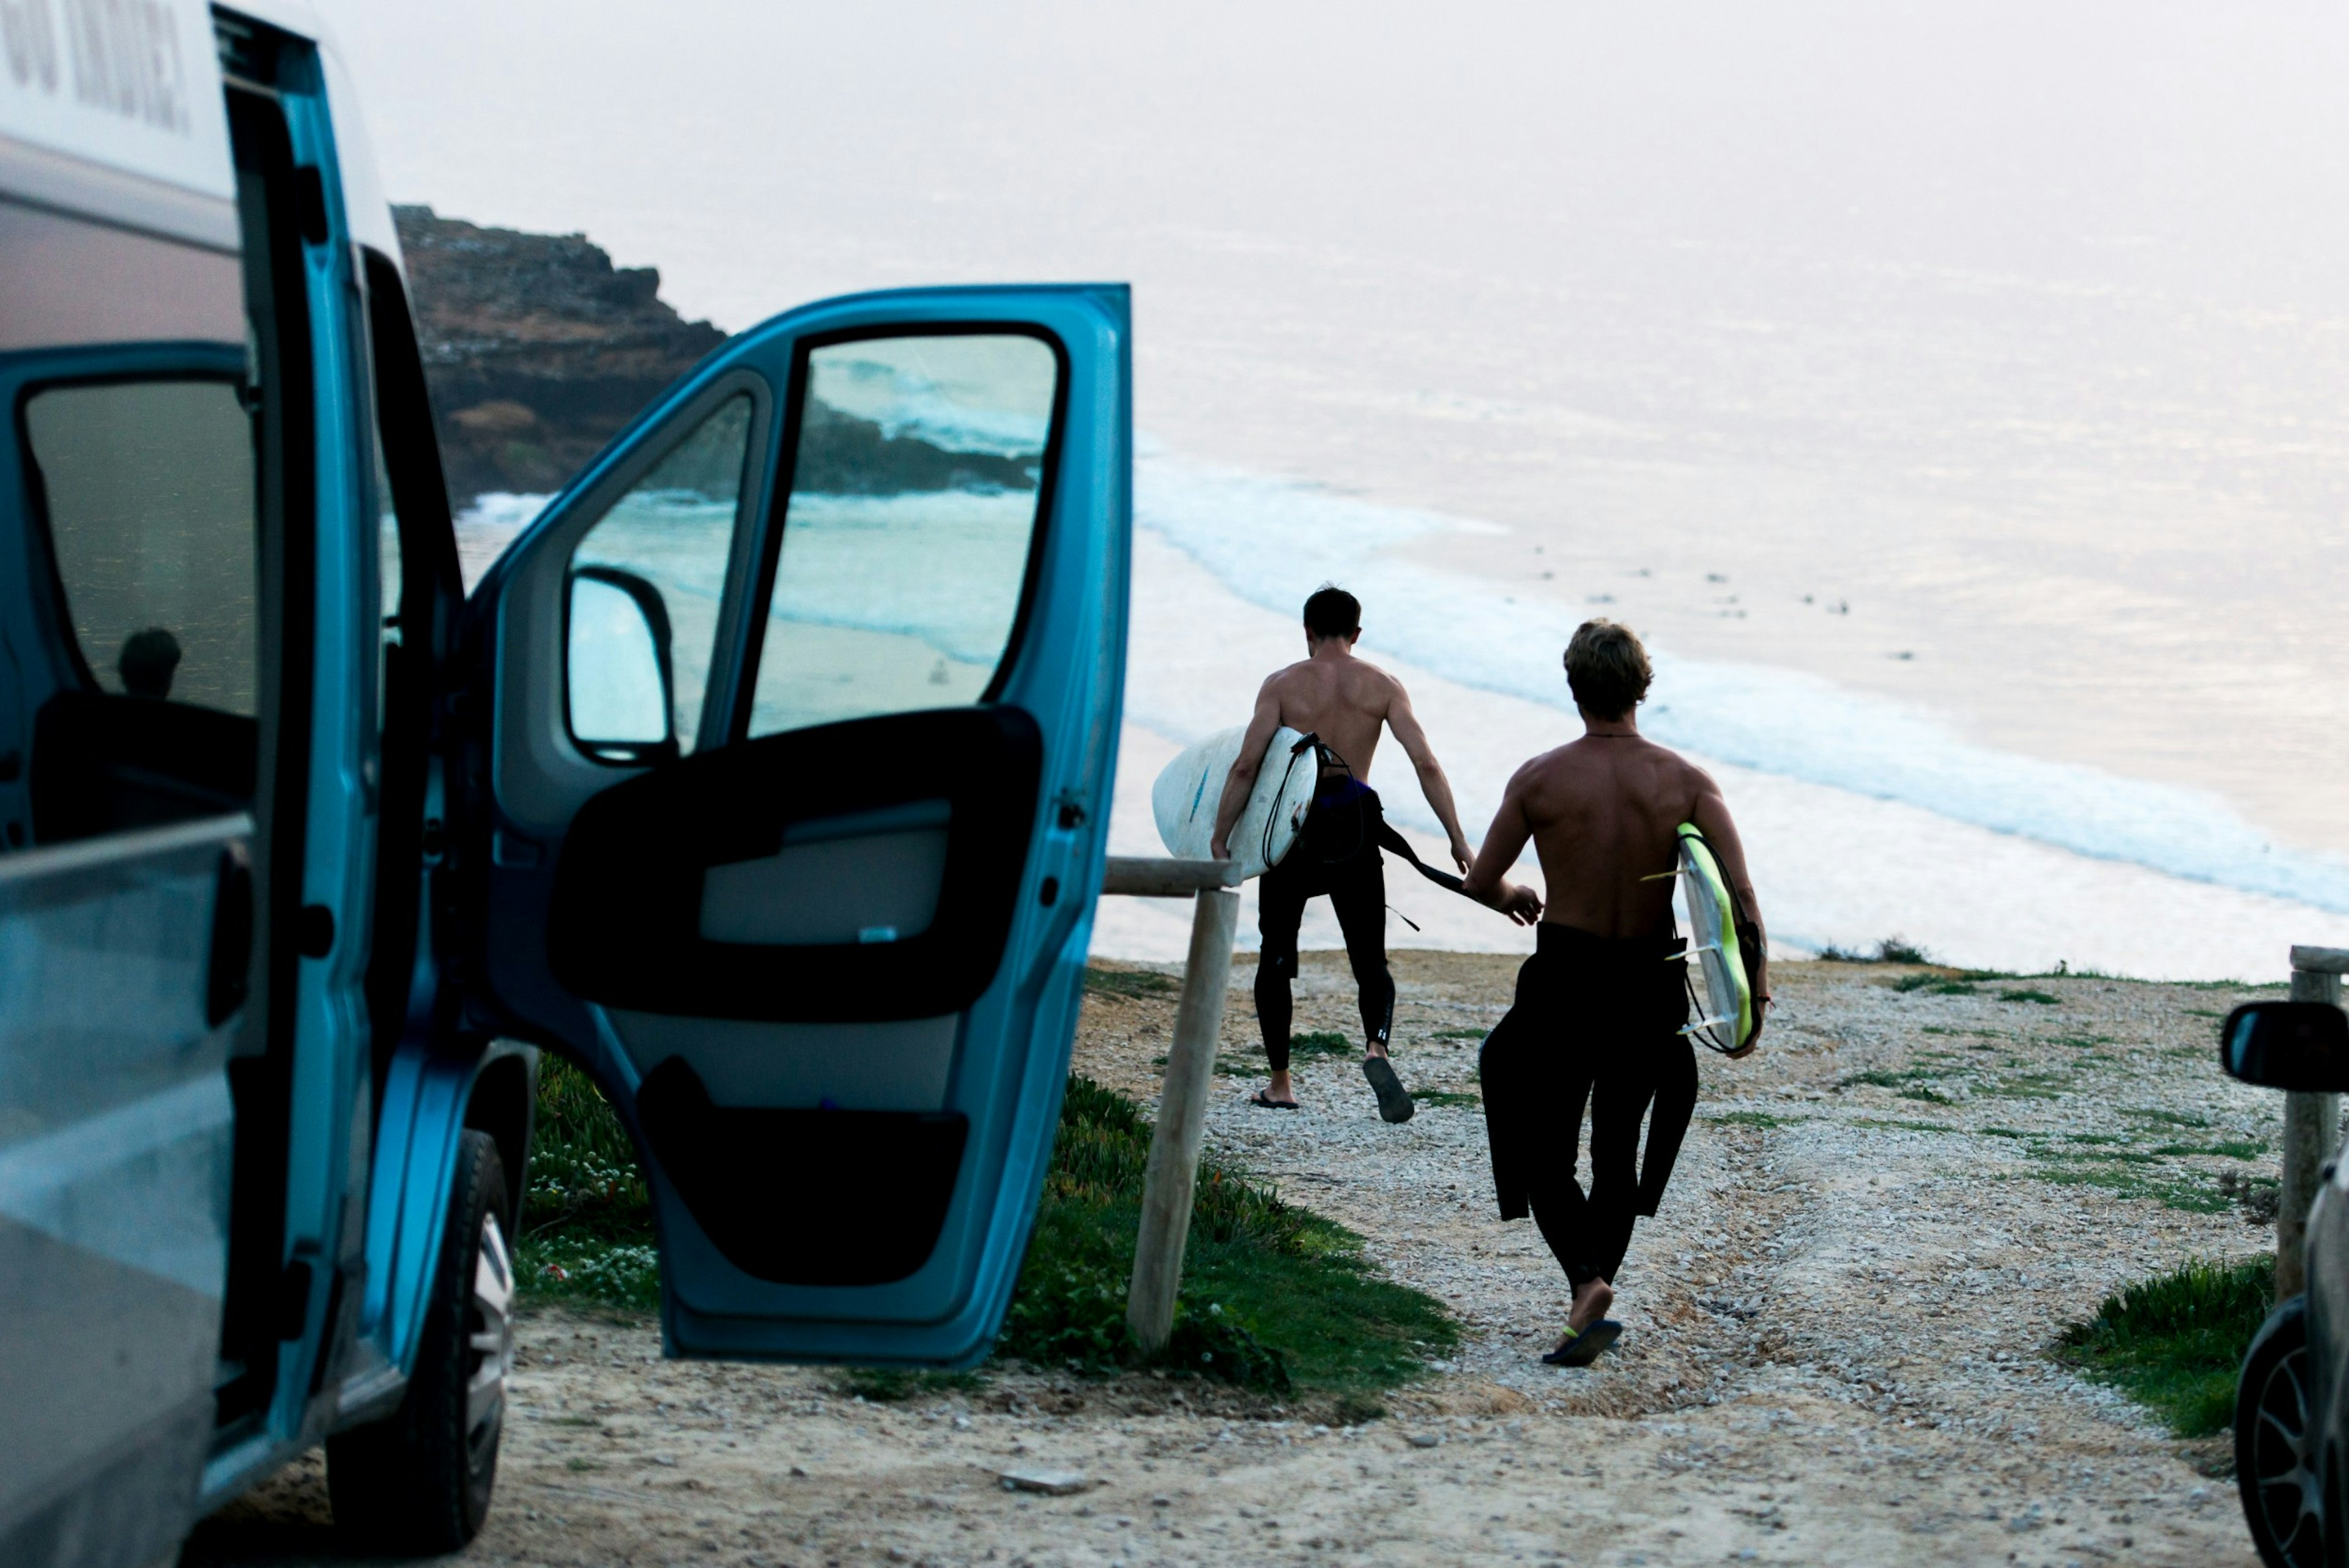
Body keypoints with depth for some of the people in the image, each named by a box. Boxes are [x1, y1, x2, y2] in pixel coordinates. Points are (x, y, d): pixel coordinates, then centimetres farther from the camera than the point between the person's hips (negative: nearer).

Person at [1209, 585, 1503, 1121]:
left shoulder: (1283, 684, -3)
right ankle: (1376, 1046, -21)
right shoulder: (1382, 686, 2)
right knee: (1371, 962, 9)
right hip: (1357, 832, 1)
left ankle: (1280, 1084, 15)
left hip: (1292, 828, -1)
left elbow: (1247, 766, -10)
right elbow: (1426, 764, -5)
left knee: (1276, 959, 15)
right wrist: (1458, 840, -3)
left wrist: (1220, 837, -3)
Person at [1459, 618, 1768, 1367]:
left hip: (1564, 982, -2)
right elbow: (1741, 892, -13)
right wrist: (1755, 993, -9)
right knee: (1617, 1153, 18)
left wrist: (1516, 896, 22)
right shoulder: (1686, 781, -4)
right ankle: (1593, 1303, 19)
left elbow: (1479, 883, 0)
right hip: (1652, 985, 3)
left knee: (1546, 1155, 6)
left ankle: (1588, 1283, -17)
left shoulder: (1540, 779, -8)